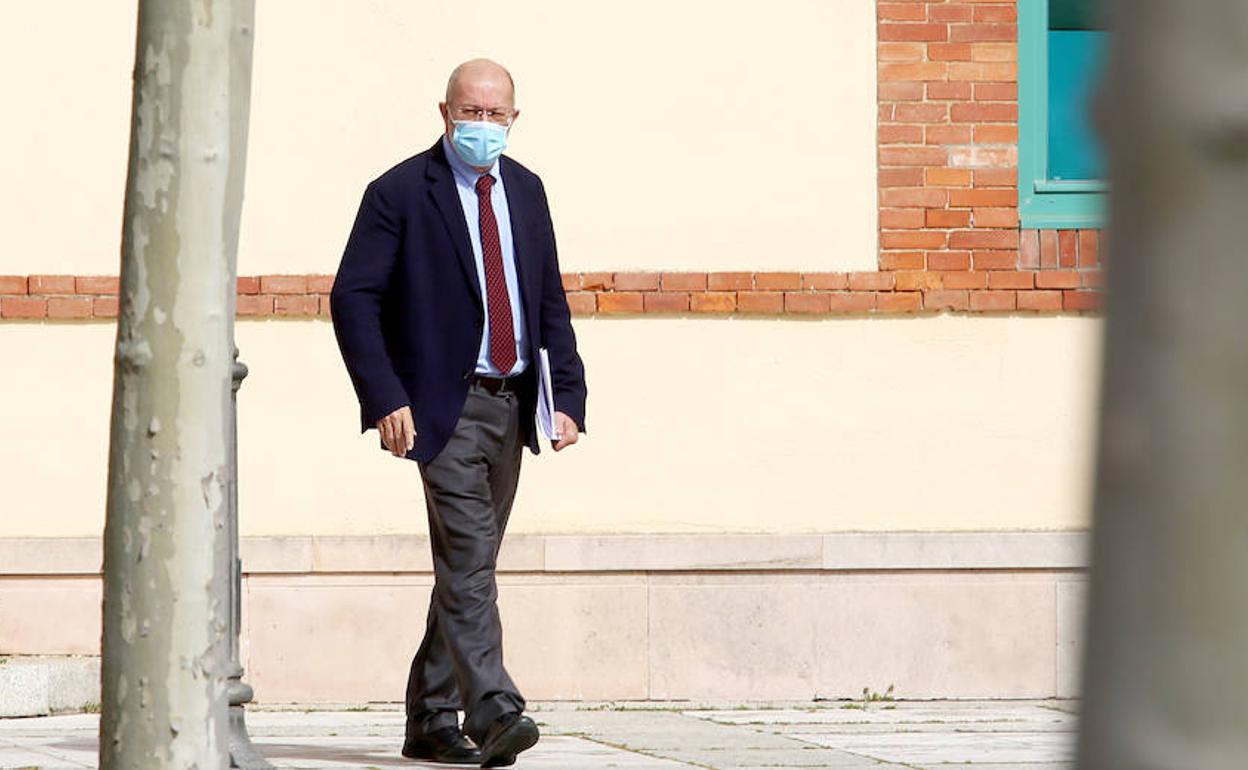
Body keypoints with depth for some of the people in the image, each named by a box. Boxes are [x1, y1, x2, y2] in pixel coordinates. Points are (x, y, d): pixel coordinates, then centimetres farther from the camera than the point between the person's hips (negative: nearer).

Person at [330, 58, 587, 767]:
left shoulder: (526, 191, 12)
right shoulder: (400, 193, -6)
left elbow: (551, 301, 17)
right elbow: (352, 299, -9)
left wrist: (569, 395, 7)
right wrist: (385, 398, -18)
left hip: (513, 405, 6)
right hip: (445, 403, -6)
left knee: (468, 563, 10)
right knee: (469, 558, -16)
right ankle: (492, 712, -22)